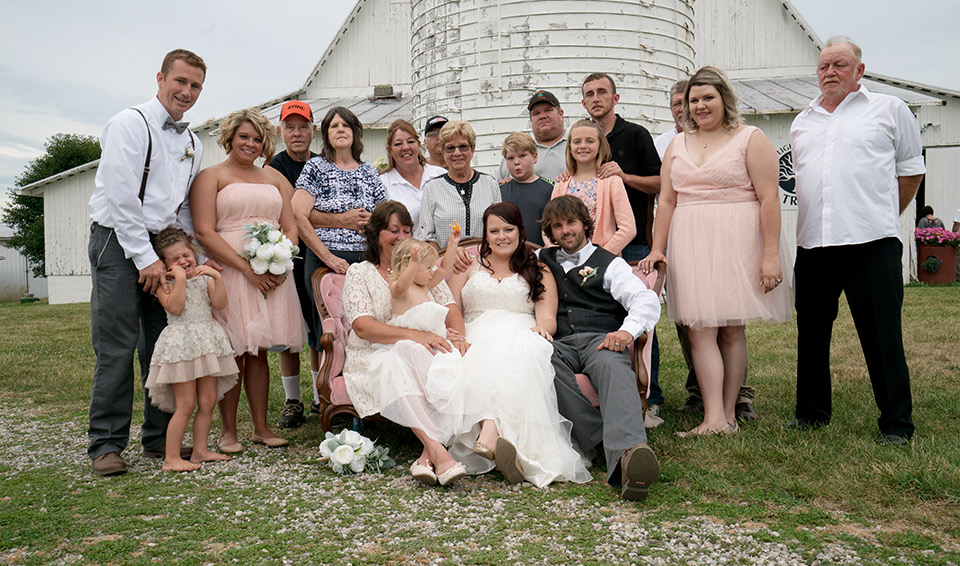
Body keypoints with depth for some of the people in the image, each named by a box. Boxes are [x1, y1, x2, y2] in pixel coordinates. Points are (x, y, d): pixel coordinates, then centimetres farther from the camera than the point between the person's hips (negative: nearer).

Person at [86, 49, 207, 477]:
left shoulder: (192, 143, 17)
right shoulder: (130, 124, -5)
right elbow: (122, 199, -12)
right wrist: (145, 258, -15)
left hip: (166, 247, 6)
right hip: (120, 245, -6)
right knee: (117, 348, -6)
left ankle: (160, 437, 16)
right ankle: (106, 445, 4)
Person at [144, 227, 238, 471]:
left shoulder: (203, 277, 11)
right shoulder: (164, 283, -3)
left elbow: (220, 303, -1)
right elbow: (174, 307, -20)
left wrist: (217, 277, -11)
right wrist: (180, 278, -18)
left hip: (207, 342, 6)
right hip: (181, 344, -6)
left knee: (208, 401, 8)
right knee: (185, 405, -6)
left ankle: (200, 451, 19)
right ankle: (171, 458, 3)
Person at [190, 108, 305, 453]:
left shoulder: (274, 178, 19)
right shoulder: (211, 176, 4)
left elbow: (290, 227, 14)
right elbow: (205, 232, -7)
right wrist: (247, 268, -16)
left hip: (272, 275, 4)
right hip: (229, 272, -4)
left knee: (259, 351, 8)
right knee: (233, 353, -2)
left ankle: (261, 427, 15)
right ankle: (228, 431, 9)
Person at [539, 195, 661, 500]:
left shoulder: (609, 263, 19)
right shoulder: (542, 261, 29)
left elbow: (646, 300, 3)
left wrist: (627, 329, -18)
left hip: (600, 339, -2)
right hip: (560, 343, 2)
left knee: (613, 366, -39)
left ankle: (627, 453, -65)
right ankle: (601, 440, -43)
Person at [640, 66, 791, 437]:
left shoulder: (750, 139, 3)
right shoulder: (677, 145, 16)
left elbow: (769, 199, -5)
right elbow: (667, 200, 14)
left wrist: (771, 254, -12)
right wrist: (657, 250, 6)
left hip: (737, 242, -3)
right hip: (691, 246, 4)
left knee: (732, 329, 1)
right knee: (699, 329, -6)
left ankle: (728, 414, 10)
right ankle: (714, 419, -6)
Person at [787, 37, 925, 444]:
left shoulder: (889, 110, 9)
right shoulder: (801, 123, 19)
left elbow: (911, 169, 12)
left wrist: (883, 214, 10)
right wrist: (817, 219, 16)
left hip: (871, 242, -4)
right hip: (813, 243, 4)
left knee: (882, 335, -3)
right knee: (811, 331, 10)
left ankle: (896, 423, 7)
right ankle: (812, 411, 23)